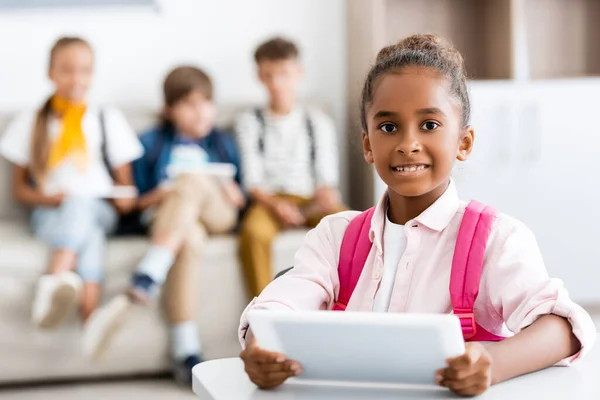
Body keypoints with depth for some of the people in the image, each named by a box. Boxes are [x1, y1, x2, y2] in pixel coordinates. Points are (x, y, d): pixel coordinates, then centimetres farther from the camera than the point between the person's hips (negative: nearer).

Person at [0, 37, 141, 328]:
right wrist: (45, 198, -8)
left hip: (99, 208, 1)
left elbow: (125, 182, 16)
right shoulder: (30, 124, 14)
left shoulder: (108, 120, 16)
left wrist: (125, 198, -8)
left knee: (81, 208, -37)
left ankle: (55, 280, -62)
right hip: (50, 213, -1)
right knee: (87, 230, -37)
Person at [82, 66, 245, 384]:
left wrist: (233, 193, -3)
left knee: (191, 181, -35)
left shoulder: (224, 143, 26)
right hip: (163, 217, -1)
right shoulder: (150, 143, 19)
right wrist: (158, 196, -8)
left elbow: (240, 199, 20)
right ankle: (186, 352, -46)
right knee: (190, 238, -40)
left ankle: (141, 287, -51)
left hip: (218, 215, 1)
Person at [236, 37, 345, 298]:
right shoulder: (250, 122, 13)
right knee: (254, 231, -37)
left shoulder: (318, 123, 17)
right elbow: (252, 179, 3)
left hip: (312, 200, 1)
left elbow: (328, 176, 9)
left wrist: (326, 194, -15)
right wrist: (274, 204, -17)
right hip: (270, 199, -1)